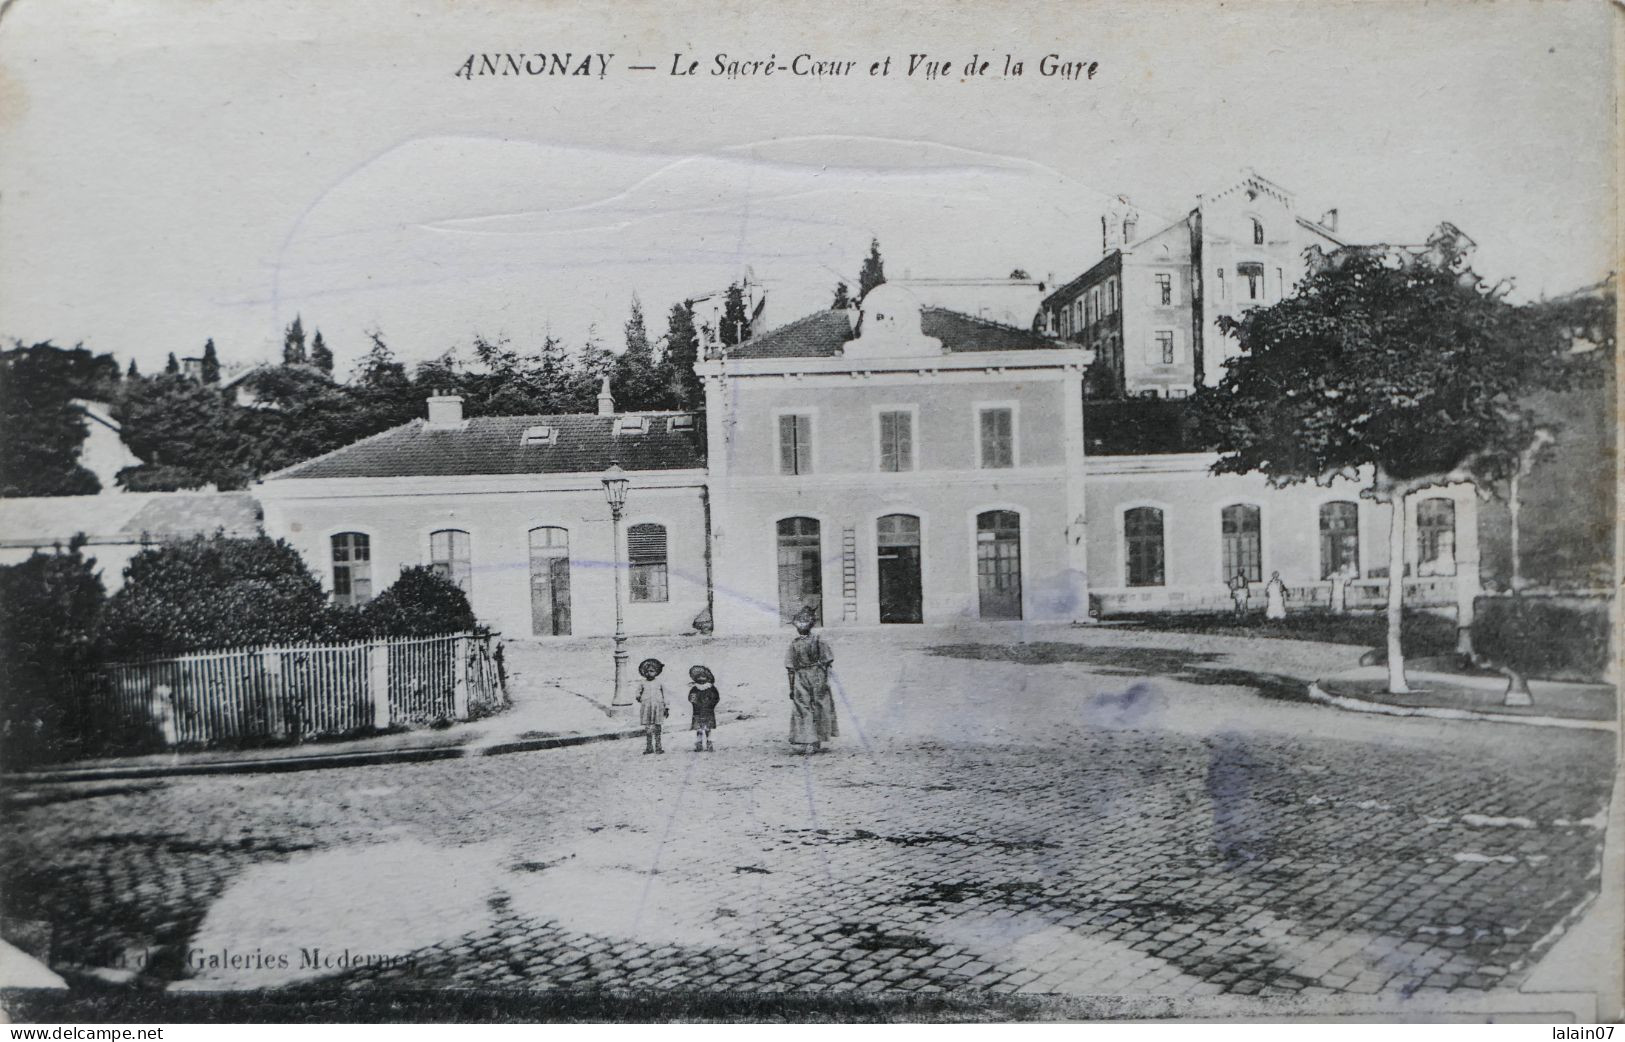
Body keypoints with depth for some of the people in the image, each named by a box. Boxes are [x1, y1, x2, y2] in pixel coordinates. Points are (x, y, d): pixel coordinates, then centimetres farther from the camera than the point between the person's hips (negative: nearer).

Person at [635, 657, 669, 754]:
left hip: (657, 707, -1)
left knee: (657, 728, 1)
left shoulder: (660, 684, 5)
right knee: (647, 729, 2)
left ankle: (658, 747, 9)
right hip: (646, 708, 1)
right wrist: (638, 697, -6)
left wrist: (667, 708, 6)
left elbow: (664, 696, 8)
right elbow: (638, 693, 17)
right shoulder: (642, 684, 7)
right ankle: (649, 747, 9)